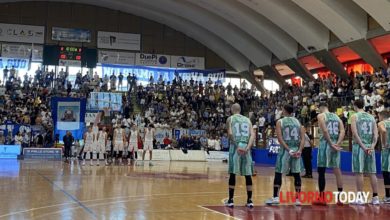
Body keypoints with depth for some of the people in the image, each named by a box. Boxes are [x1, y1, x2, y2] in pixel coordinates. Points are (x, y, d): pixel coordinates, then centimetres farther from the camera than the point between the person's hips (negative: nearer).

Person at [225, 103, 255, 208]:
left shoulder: (230, 119, 7)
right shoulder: (247, 120, 17)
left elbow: (230, 133, -9)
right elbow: (252, 134, 2)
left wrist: (236, 145, -7)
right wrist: (247, 147, -7)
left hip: (236, 146, -3)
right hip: (246, 147, 3)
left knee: (233, 173, 1)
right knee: (248, 174, 6)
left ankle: (231, 200, 3)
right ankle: (249, 200, 9)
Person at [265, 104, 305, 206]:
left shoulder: (280, 122, -1)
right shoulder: (298, 122, 9)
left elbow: (280, 139, -12)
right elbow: (303, 138, -1)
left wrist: (288, 150, -13)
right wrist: (299, 150, -8)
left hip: (285, 150, -3)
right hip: (296, 150, 3)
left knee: (278, 173, 4)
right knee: (296, 174, 8)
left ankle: (275, 197, 0)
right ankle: (298, 199, 9)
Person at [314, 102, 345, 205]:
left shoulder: (320, 115, -1)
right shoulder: (336, 116, 16)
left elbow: (325, 131, -15)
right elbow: (343, 131, 3)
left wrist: (331, 144, -14)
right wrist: (337, 144, -5)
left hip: (325, 144, -5)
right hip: (335, 145, 5)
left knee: (321, 171, 1)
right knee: (337, 170, 10)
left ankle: (321, 198, 2)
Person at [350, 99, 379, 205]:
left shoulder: (354, 116, -2)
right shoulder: (371, 117, 12)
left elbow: (355, 133, -13)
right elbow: (376, 134, 3)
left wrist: (363, 147, -13)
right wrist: (372, 146, -3)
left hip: (359, 146, -4)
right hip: (370, 147, 5)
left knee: (359, 172, -2)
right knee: (372, 173, 8)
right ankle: (375, 197, 9)